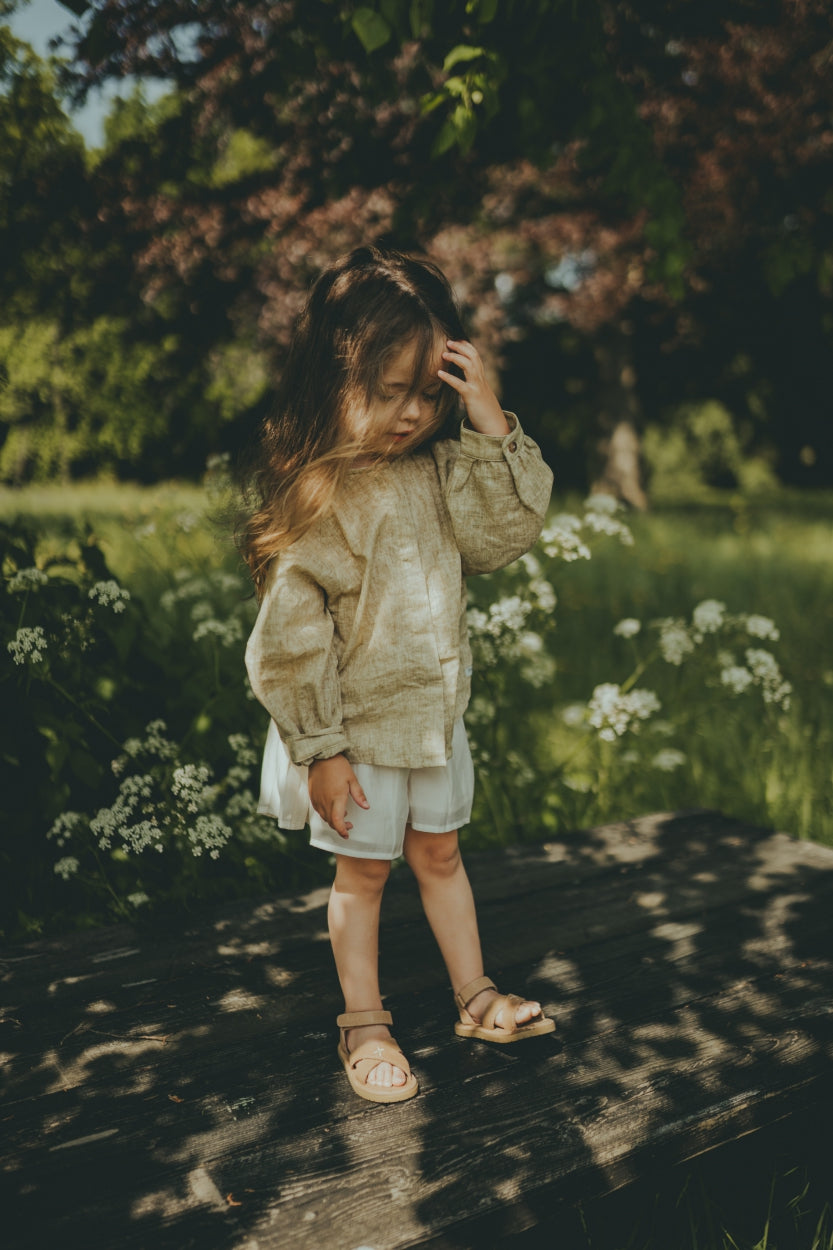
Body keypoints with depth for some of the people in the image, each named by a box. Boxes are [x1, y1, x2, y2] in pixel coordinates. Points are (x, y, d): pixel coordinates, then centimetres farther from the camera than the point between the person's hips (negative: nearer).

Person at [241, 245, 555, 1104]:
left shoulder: (441, 471, -2)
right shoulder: (312, 497, -21)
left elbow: (507, 533, -10)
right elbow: (290, 636, -19)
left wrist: (490, 425, -19)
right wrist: (320, 748, -16)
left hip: (435, 712, 6)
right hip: (358, 730, -5)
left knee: (440, 853, 21)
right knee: (363, 872, 11)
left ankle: (476, 998, 39)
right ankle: (363, 1025, 32)